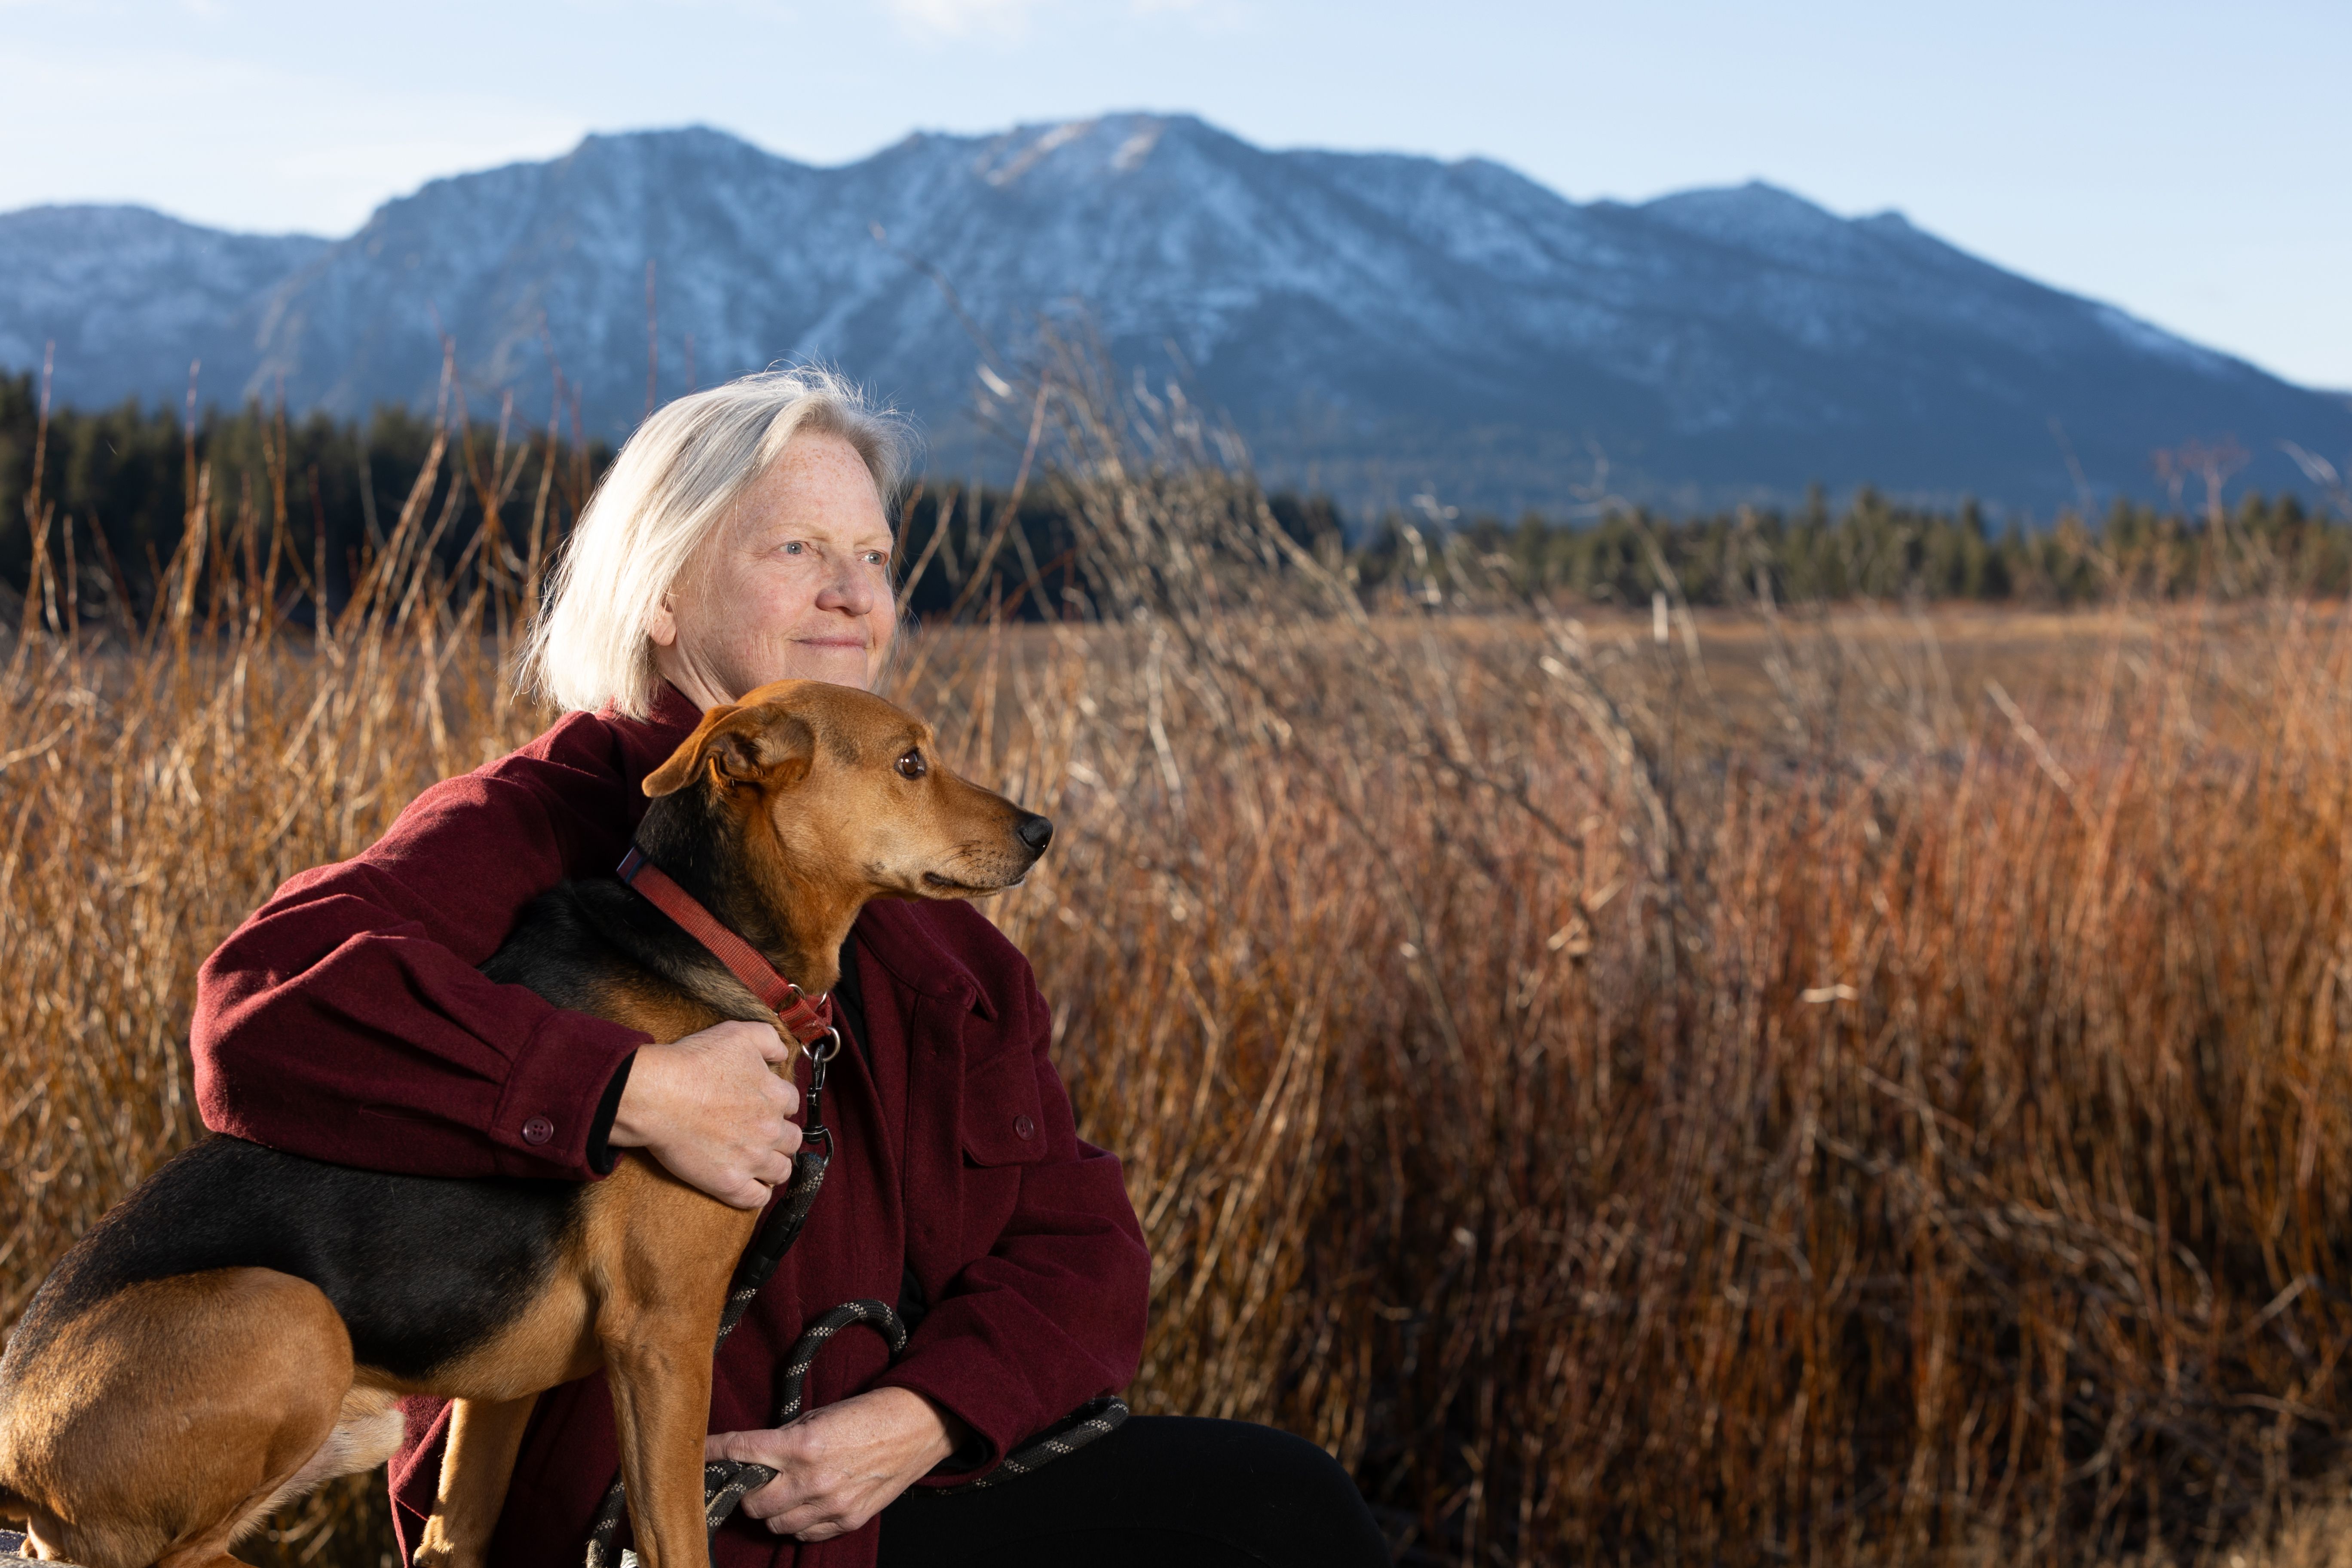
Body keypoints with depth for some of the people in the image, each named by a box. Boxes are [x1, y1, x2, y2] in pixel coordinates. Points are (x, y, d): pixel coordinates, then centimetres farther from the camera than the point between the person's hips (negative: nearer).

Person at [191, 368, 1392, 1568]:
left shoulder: (915, 903, 13)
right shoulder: (541, 826, -7)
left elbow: (1075, 1240, 7)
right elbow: (268, 1008, -27)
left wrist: (920, 1417, -13)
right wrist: (639, 1095, -31)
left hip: (909, 1466, 7)